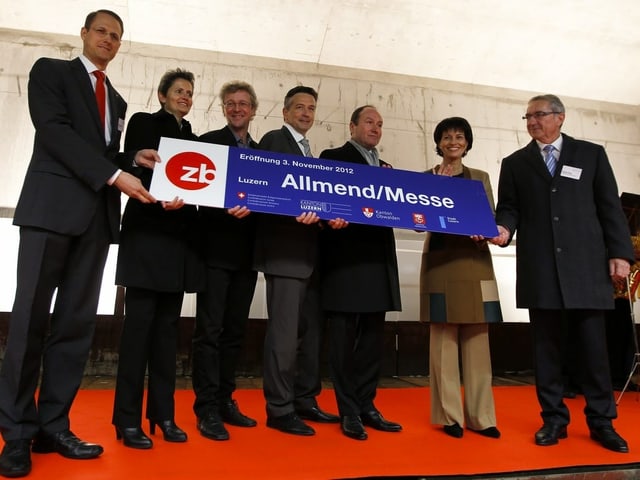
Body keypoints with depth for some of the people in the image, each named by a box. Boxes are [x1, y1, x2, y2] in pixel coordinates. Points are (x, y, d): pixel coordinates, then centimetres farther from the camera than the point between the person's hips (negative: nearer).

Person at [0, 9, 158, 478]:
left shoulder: (116, 99, 25)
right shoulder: (50, 71, 9)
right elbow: (55, 131, -8)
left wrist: (132, 159, 0)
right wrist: (115, 175, -16)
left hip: (98, 213, 5)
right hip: (54, 205, -5)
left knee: (77, 321, 2)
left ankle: (53, 426, 10)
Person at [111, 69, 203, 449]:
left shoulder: (193, 138, 21)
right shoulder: (143, 123, 6)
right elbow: (134, 171, -6)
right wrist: (158, 200, -25)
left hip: (180, 237, 5)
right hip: (147, 233, -5)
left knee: (168, 326, 6)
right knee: (140, 322, -6)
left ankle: (163, 413, 13)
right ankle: (128, 418, 3)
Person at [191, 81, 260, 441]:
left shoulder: (262, 153, 17)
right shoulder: (209, 142, 3)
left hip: (247, 252, 5)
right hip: (216, 248, -5)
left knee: (235, 331, 10)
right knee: (210, 329, -3)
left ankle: (225, 400, 21)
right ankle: (207, 408, 5)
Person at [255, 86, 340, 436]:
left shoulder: (306, 150, 24)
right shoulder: (273, 141, -1)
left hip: (309, 252, 9)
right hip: (285, 251, -9)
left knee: (311, 331, 12)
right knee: (284, 333, -7)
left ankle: (305, 401, 23)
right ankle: (279, 409, 5)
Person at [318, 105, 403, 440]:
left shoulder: (385, 168, 22)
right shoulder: (333, 158, 3)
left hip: (379, 260, 7)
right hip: (345, 259, -7)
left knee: (372, 339, 10)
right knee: (344, 339, 1)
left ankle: (366, 405, 21)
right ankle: (348, 411, 11)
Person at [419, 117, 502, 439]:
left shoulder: (480, 178, 15)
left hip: (475, 263, 2)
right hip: (440, 264, -2)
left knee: (477, 340, 3)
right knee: (444, 340, -1)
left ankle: (480, 416, 12)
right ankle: (449, 415, 9)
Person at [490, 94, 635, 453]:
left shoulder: (592, 154, 11)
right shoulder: (515, 163, 12)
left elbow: (610, 207, 6)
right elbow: (509, 207, 7)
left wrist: (620, 253, -1)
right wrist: (504, 228, -15)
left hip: (586, 265, 0)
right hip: (539, 269, 1)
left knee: (594, 345, 4)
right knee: (547, 346, 5)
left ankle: (602, 421, 18)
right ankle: (554, 419, 16)